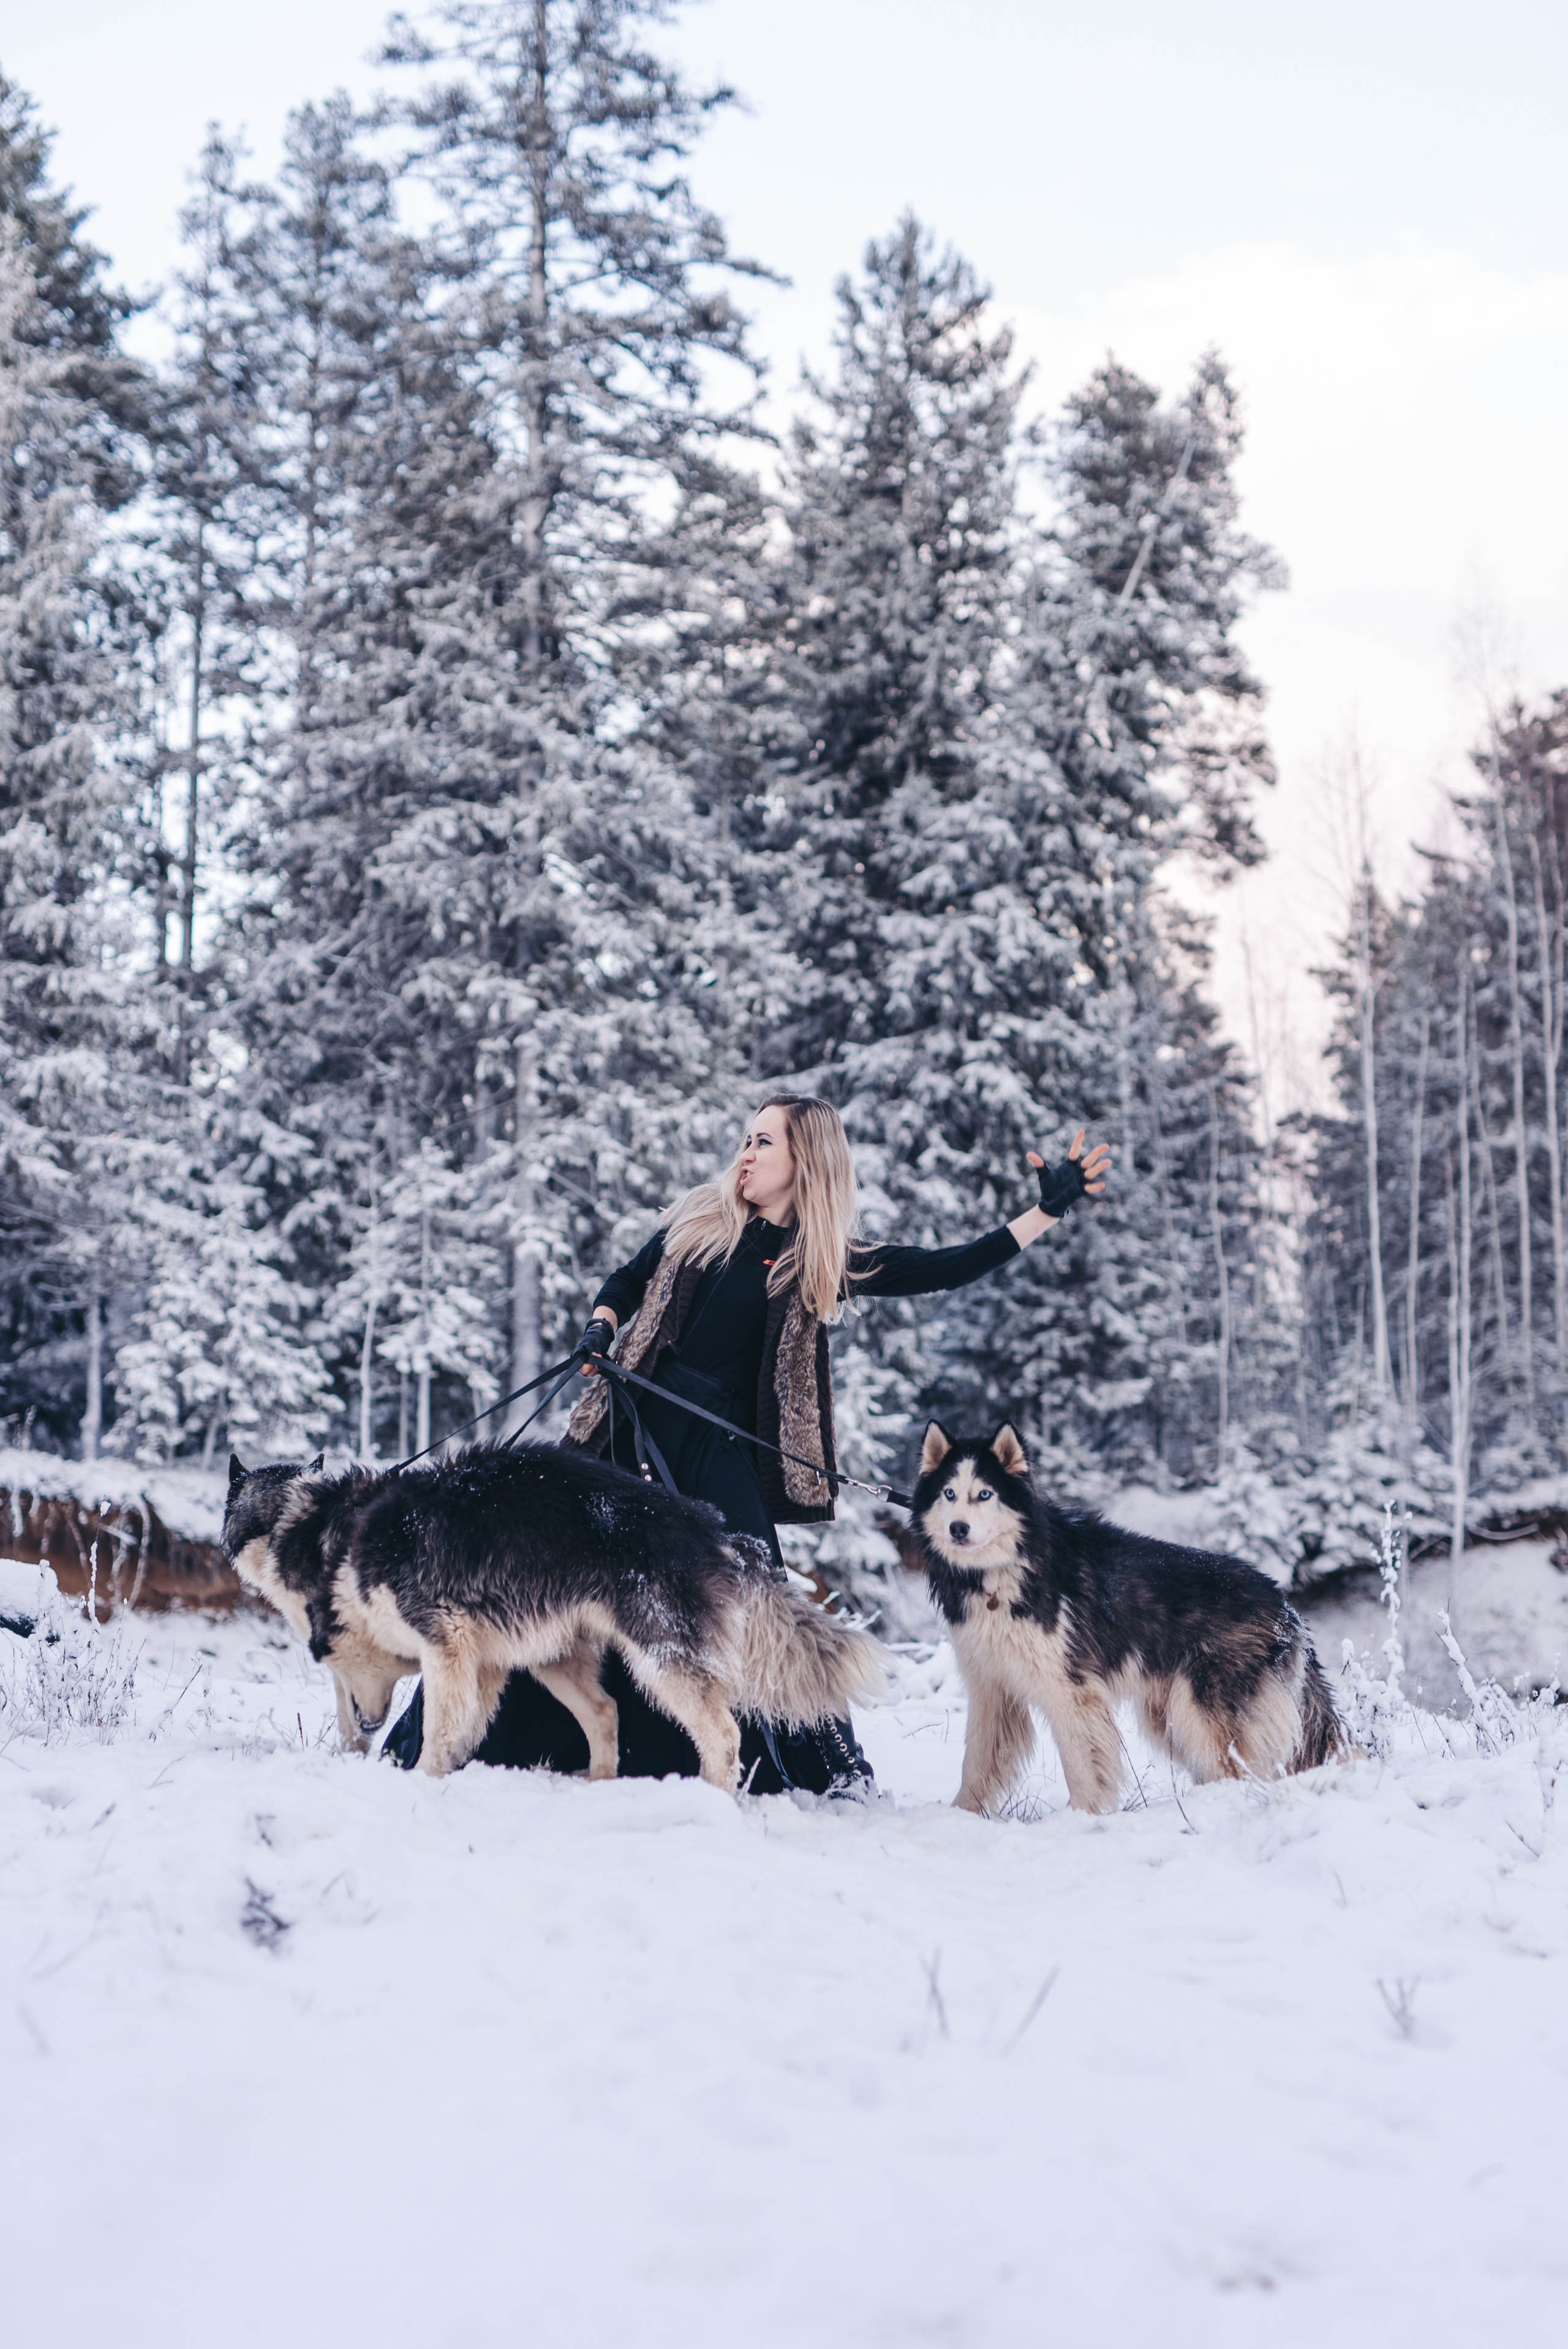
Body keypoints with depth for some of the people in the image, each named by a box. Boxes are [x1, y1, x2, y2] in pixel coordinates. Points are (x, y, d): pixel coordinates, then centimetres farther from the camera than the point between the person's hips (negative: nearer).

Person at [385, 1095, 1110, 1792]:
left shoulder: (830, 1261, 3)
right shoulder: (702, 1217, 10)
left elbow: (951, 1268, 0)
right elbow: (626, 1282, 18)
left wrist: (1049, 1211, -5)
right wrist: (601, 1327, -4)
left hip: (724, 1445, -2)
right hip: (635, 1419, 2)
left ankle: (829, 1760, 6)